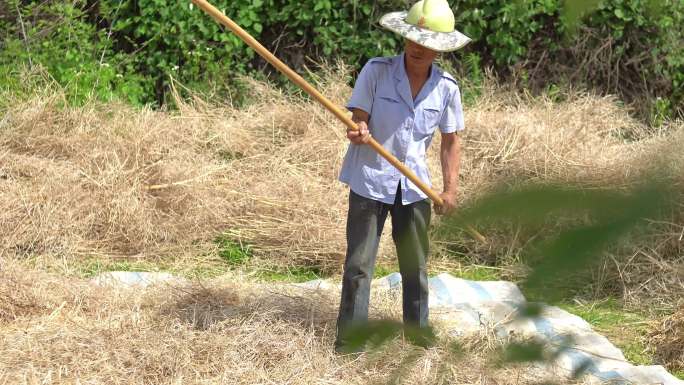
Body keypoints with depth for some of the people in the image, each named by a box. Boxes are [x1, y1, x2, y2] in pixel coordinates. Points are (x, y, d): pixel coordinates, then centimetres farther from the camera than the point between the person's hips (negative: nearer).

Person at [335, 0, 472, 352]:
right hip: (370, 180, -3)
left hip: (414, 186, 3)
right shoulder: (376, 71, -11)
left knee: (415, 267, 12)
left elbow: (451, 141, 6)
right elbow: (357, 119, -12)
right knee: (358, 265, -3)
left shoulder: (446, 87, -3)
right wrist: (358, 133, -35)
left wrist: (451, 189, 0)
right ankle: (348, 344, 4)